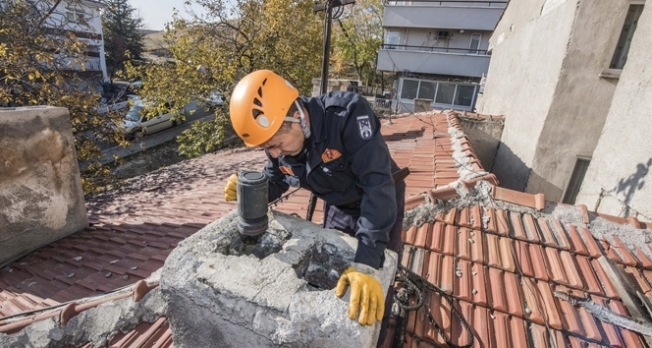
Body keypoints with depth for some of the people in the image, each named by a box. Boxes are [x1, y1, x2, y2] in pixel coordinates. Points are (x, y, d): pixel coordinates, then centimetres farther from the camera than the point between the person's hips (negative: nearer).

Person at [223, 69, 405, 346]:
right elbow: (273, 182, -3)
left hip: (381, 202, -5)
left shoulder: (349, 114, -38)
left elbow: (377, 185, -43)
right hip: (338, 207, 6)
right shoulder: (279, 139, -18)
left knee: (378, 281, 5)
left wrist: (366, 263, -49)